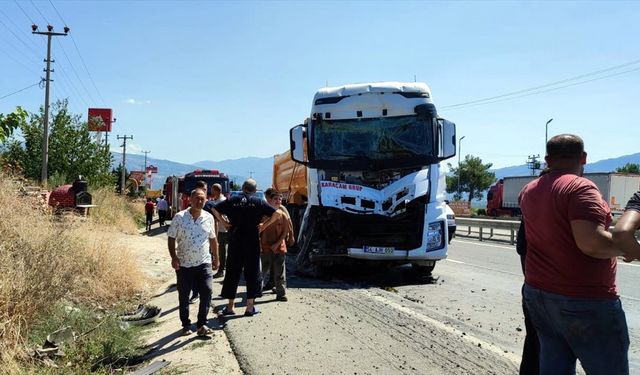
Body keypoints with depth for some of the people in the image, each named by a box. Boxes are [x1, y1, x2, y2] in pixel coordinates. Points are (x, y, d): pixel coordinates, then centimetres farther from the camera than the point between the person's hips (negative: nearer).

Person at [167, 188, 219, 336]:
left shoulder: (209, 218, 2)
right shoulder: (179, 217, -6)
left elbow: (213, 239, 13)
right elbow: (171, 238, -2)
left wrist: (216, 258, 14)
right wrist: (174, 257, -11)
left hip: (204, 263, 1)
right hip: (184, 264, -1)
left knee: (207, 291, -11)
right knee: (183, 296, 9)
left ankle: (202, 324, 2)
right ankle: (186, 324, 26)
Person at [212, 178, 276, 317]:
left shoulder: (232, 200, 2)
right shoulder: (258, 202, -2)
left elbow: (215, 209, 4)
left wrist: (223, 222, 7)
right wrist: (264, 225, 0)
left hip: (234, 241, 2)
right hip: (252, 242, -1)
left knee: (232, 272, 10)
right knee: (252, 272, 7)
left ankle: (230, 306, 14)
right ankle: (250, 307, 10)